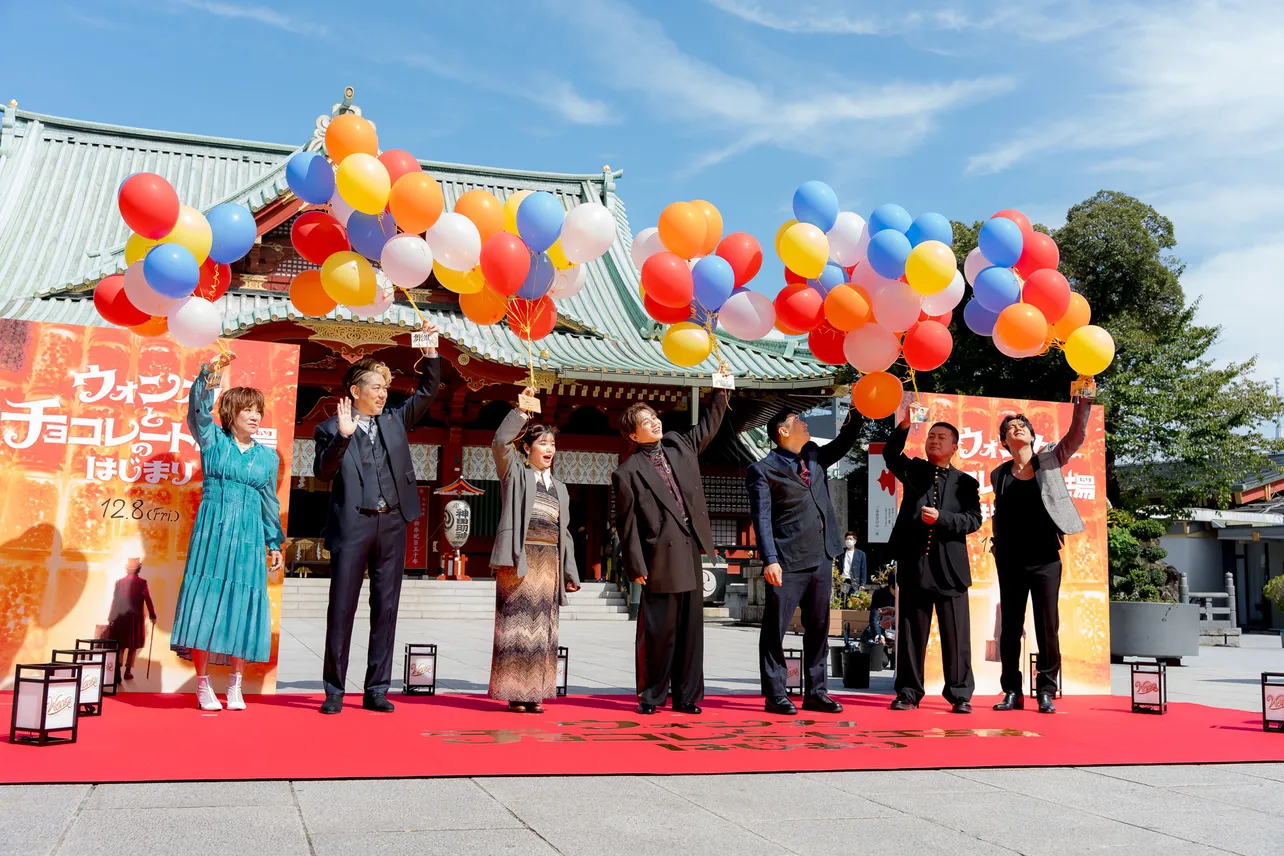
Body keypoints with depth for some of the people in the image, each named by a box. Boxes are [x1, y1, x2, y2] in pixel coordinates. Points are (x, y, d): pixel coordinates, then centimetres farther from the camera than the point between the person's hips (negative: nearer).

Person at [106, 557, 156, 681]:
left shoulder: (119, 582, 1)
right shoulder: (142, 582, -7)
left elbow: (114, 601, 3)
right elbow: (148, 600, -6)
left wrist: (111, 618, 8)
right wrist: (153, 616, 3)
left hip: (120, 617, 3)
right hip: (135, 618, -2)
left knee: (120, 646, 8)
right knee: (133, 646, 7)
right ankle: (128, 671, 5)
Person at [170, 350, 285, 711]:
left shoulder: (268, 457, 11)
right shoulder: (213, 441, 4)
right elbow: (199, 408, -13)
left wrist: (275, 544, 14)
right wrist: (210, 372, -26)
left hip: (248, 539, 2)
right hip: (212, 533, -2)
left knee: (243, 607, 1)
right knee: (205, 603, -3)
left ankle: (235, 685, 12)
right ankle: (203, 684, 8)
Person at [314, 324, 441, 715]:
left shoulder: (394, 420, 12)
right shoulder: (332, 428, 0)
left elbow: (427, 391, 13)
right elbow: (322, 472, -11)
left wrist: (431, 350, 2)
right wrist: (342, 436, -24)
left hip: (392, 524, 4)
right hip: (353, 526, -4)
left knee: (386, 608, 6)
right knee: (342, 609, -1)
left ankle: (377, 690, 12)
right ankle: (334, 691, 8)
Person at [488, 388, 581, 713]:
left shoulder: (559, 488, 23)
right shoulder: (515, 473, 10)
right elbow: (500, 442, -9)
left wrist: (570, 571, 16)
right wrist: (521, 411, -8)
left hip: (549, 561, 5)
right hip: (520, 558, -5)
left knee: (543, 625, 1)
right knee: (517, 622, -8)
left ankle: (535, 692, 3)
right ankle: (514, 692, -5)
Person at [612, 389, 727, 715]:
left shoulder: (679, 444, 13)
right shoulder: (628, 472, -4)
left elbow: (708, 426, 26)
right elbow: (627, 525, -5)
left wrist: (720, 391, 16)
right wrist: (637, 567, -9)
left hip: (691, 552, 6)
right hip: (661, 557, -6)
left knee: (691, 627, 8)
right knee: (658, 630, -1)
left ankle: (686, 696, 16)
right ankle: (651, 696, 12)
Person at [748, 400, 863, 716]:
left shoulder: (814, 456, 13)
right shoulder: (763, 470, -6)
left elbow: (843, 443, 26)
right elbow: (761, 518, -11)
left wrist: (856, 413, 10)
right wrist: (770, 559, -20)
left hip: (821, 558, 7)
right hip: (787, 561, -7)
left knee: (818, 628, 11)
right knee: (775, 629, 0)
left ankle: (815, 692, 20)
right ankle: (775, 695, 8)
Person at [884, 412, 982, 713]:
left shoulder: (966, 482, 10)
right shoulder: (913, 470, 12)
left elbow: (974, 519, -1)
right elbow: (891, 454, -8)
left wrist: (941, 518, -16)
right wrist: (904, 425, -23)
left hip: (950, 567, -1)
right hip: (914, 564, 1)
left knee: (956, 635, 2)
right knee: (911, 632, 6)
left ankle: (960, 694, 10)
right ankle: (908, 692, 13)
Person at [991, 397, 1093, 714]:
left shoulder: (1049, 461, 3)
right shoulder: (999, 475, 7)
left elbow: (1076, 436, -10)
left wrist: (1082, 405, -23)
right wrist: (998, 549, 6)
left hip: (1045, 559, -1)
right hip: (1011, 561, 1)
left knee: (1047, 627, 0)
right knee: (1010, 626, 4)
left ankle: (1045, 692, 8)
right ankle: (1012, 691, 12)